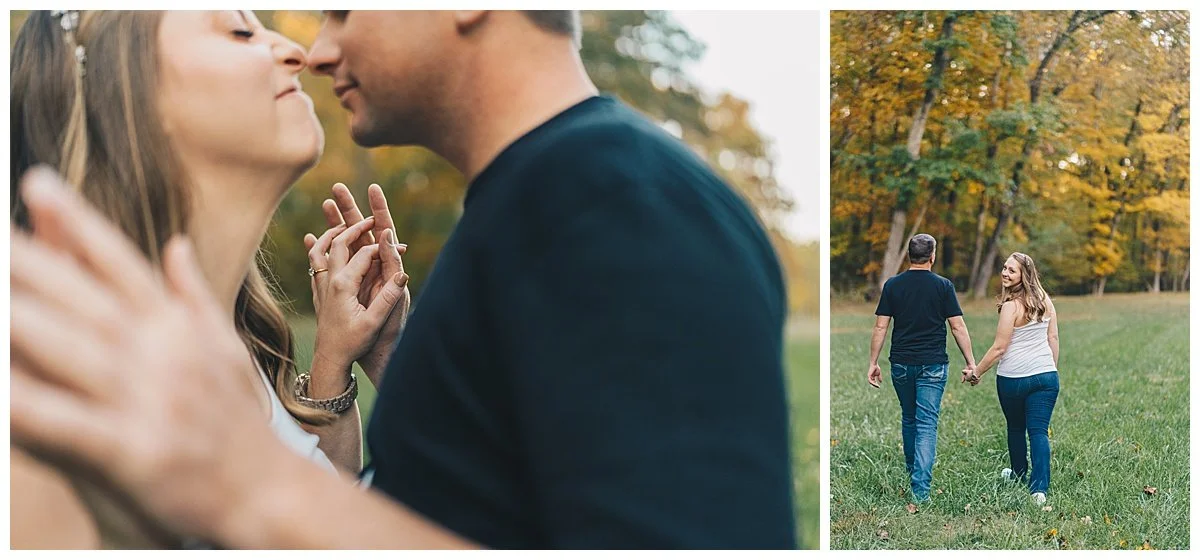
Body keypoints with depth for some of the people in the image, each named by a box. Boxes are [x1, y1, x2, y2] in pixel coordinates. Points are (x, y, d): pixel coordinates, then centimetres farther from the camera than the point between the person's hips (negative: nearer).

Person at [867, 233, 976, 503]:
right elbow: (958, 327, -5)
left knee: (908, 419, 20)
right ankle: (920, 486, -13)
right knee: (927, 423, -3)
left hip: (901, 364, 3)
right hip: (933, 365, -2)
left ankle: (913, 473, 35)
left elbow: (880, 327, -1)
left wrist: (873, 363, 5)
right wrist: (971, 363, 1)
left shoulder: (892, 285, 1)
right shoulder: (943, 286, -4)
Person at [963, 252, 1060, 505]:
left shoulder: (1011, 306, -13)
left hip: (1013, 378, -4)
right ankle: (1040, 487, -10)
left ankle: (1019, 473, 37)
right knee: (1039, 431, 1)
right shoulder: (1045, 301, 5)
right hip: (1045, 376, 4)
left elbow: (999, 348, -12)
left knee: (1015, 428, 18)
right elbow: (1053, 338, 11)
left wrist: (976, 372, -2)